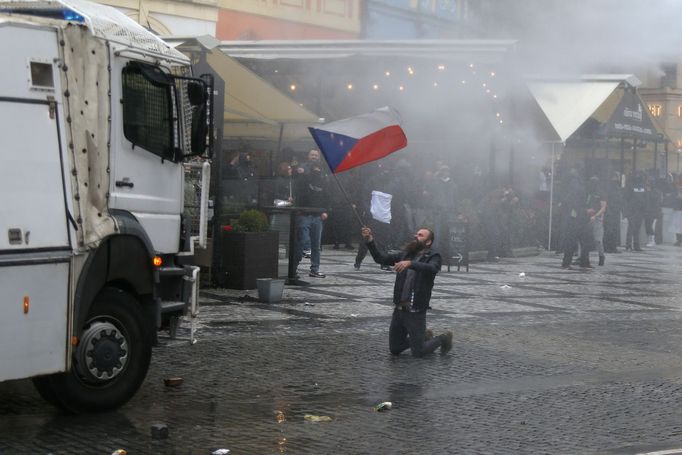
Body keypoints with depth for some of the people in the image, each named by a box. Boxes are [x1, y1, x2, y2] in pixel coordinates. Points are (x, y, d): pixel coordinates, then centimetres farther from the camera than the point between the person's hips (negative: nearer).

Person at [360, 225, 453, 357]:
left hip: (416, 312, -6)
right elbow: (381, 258, 5)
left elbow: (432, 268, -28)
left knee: (418, 353, 1)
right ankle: (424, 336, 35)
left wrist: (410, 263, -42)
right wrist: (370, 241, -10)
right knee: (394, 349, 14)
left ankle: (443, 339, 27)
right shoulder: (405, 255, 10)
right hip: (399, 309, 6)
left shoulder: (433, 257, -5)